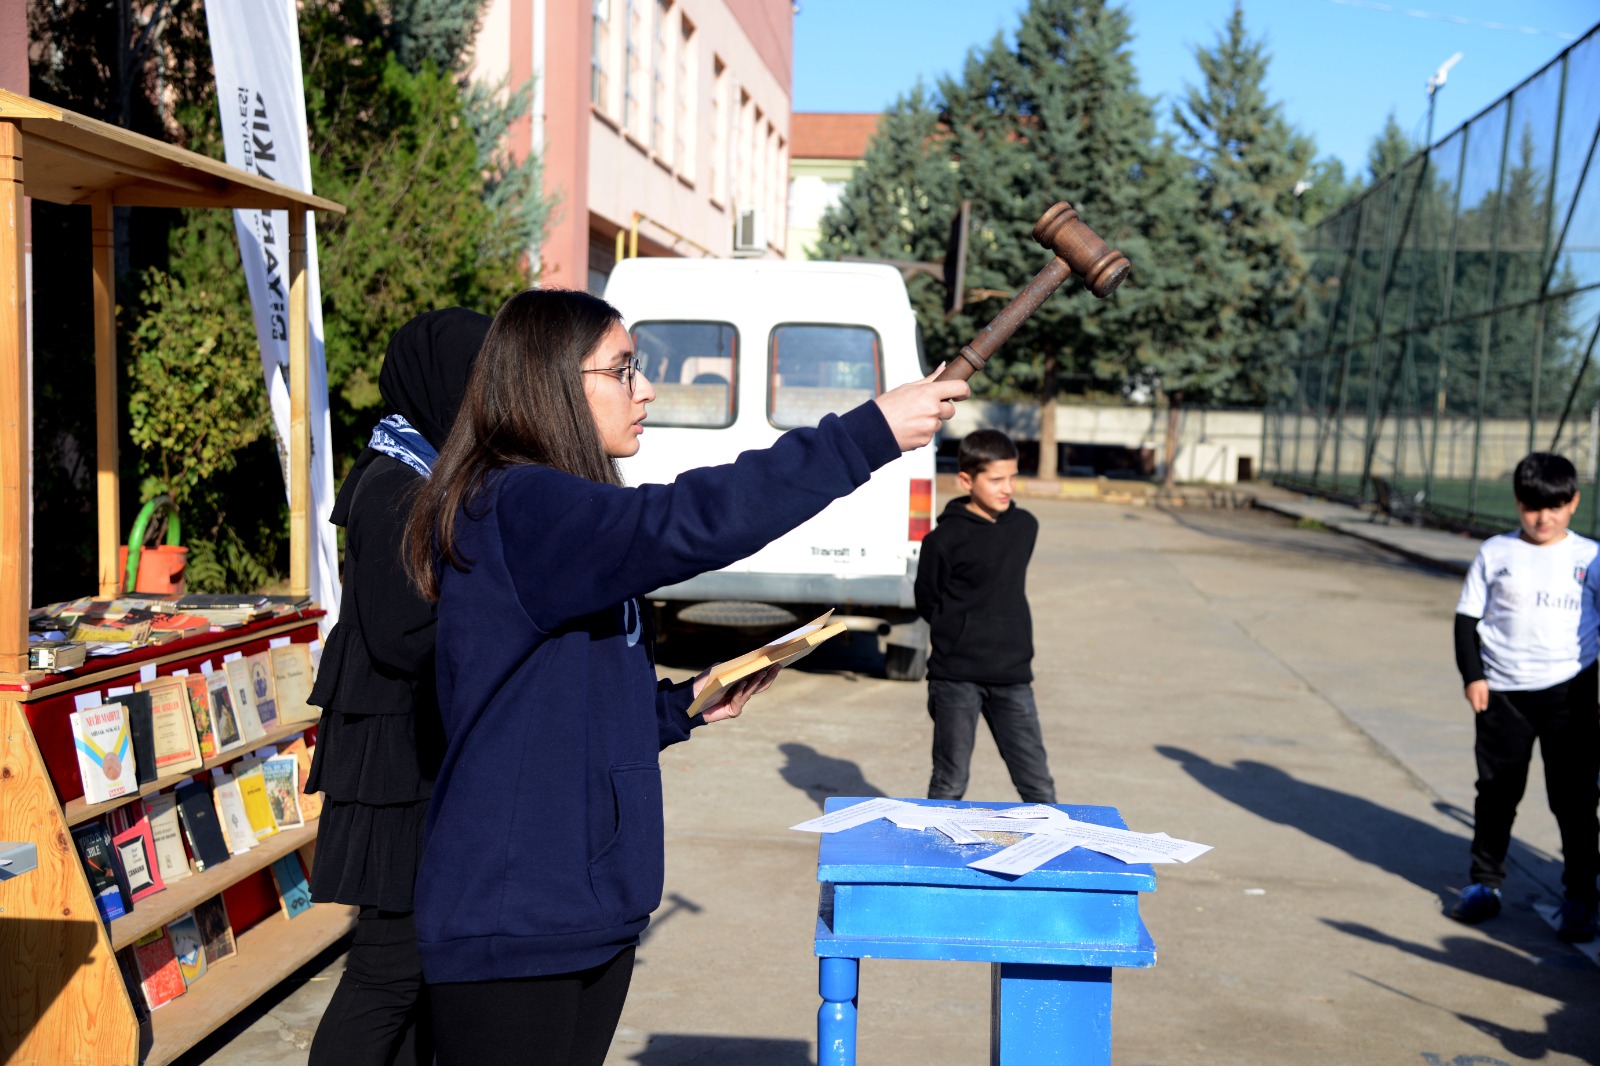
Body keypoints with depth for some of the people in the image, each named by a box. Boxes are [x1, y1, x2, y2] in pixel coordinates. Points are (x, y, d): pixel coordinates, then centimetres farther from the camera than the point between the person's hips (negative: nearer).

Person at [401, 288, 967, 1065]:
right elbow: (686, 522, -33)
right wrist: (870, 433, -30)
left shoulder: (567, 519, 14)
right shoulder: (513, 506, -17)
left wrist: (687, 704, 7)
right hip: (512, 925, -9)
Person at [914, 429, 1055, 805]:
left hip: (1013, 675, 4)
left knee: (1039, 787, 2)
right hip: (956, 677, -4)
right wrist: (965, 632, 0)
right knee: (950, 784, 5)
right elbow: (927, 604, 1)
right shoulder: (945, 540, -8)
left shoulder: (1026, 526, 7)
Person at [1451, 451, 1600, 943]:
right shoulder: (1495, 554, 1)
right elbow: (1467, 617, 4)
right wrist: (1472, 675, -5)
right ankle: (1485, 883, 25)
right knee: (1496, 792, 11)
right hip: (1503, 691, 1)